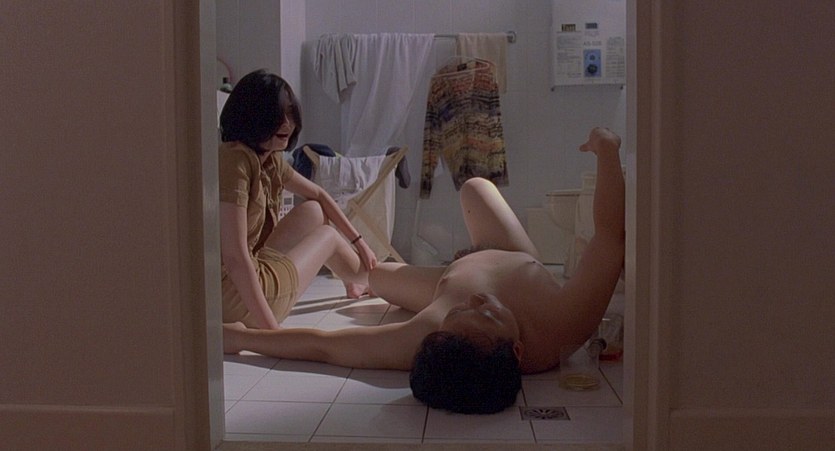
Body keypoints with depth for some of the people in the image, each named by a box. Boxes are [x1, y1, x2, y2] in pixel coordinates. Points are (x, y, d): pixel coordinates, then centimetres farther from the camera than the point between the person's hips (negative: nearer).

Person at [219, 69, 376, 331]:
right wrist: (272, 331, -32)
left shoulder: (269, 160, 6)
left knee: (313, 212, 15)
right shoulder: (234, 159, -24)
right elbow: (235, 257, -31)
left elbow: (318, 194, 23)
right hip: (233, 295, -9)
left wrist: (358, 241, 23)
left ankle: (354, 284, 39)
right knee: (327, 235, 10)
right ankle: (367, 281, 43)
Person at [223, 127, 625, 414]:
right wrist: (607, 151, -33)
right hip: (524, 266, 2)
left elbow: (321, 345, -40)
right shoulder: (562, 327, -48)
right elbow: (611, 236, -39)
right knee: (474, 186, 24)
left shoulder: (419, 345, -50)